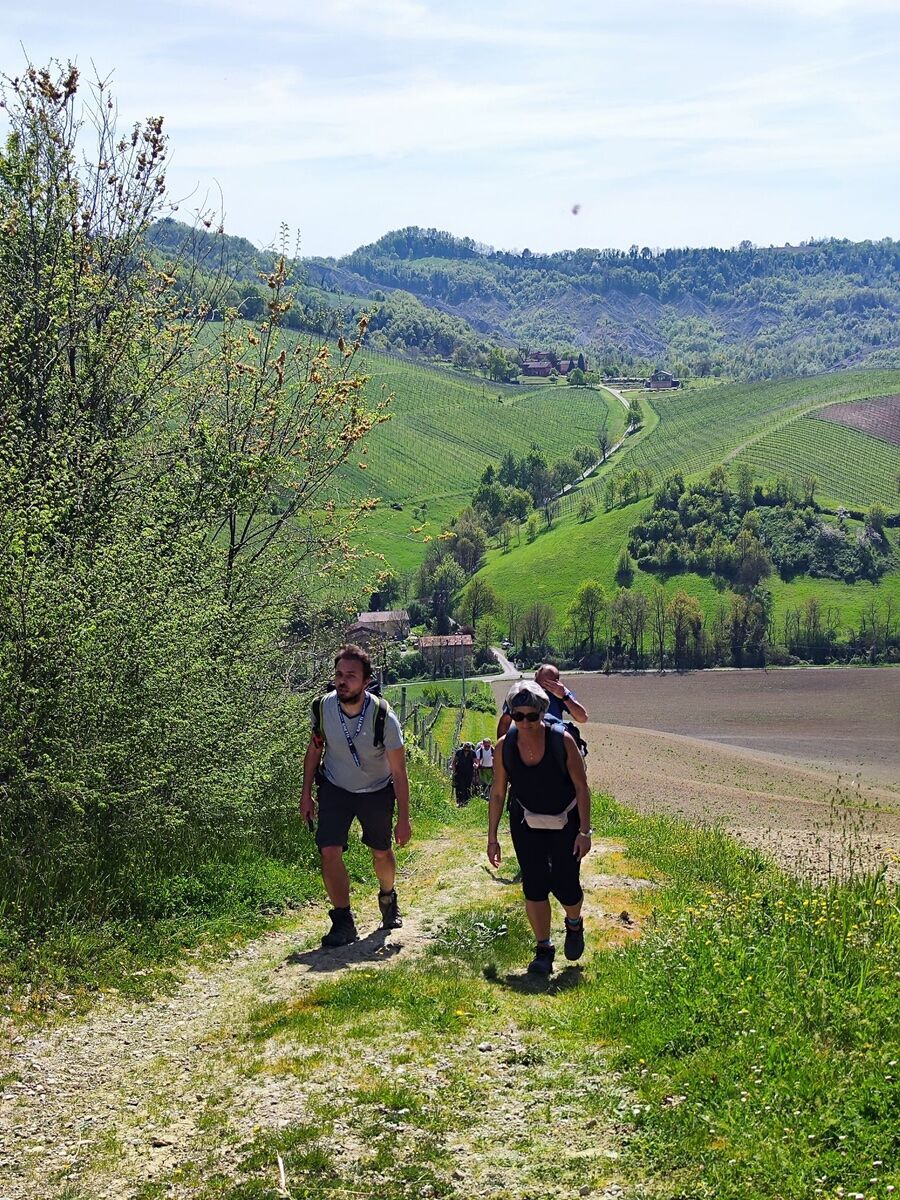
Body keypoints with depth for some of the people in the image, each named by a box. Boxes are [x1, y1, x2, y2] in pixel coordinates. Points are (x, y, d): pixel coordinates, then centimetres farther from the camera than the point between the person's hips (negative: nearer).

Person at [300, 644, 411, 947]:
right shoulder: (322, 708, -20)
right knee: (329, 851, -15)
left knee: (381, 853, 13)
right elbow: (314, 750, 0)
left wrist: (403, 818, -14)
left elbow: (398, 771, -17)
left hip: (376, 791, -1)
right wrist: (306, 794, 3)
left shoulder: (383, 717, -27)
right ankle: (343, 921, -1)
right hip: (335, 788, 1)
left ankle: (388, 898, 46)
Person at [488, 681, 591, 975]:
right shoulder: (505, 747, -12)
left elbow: (581, 787, -12)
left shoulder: (562, 741, -19)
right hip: (526, 825, 2)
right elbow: (497, 793, -2)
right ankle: (543, 948, 9)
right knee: (534, 885, -5)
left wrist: (584, 831, -13)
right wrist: (492, 838, -1)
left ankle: (574, 924, 31)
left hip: (565, 824, -2)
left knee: (565, 885, -3)